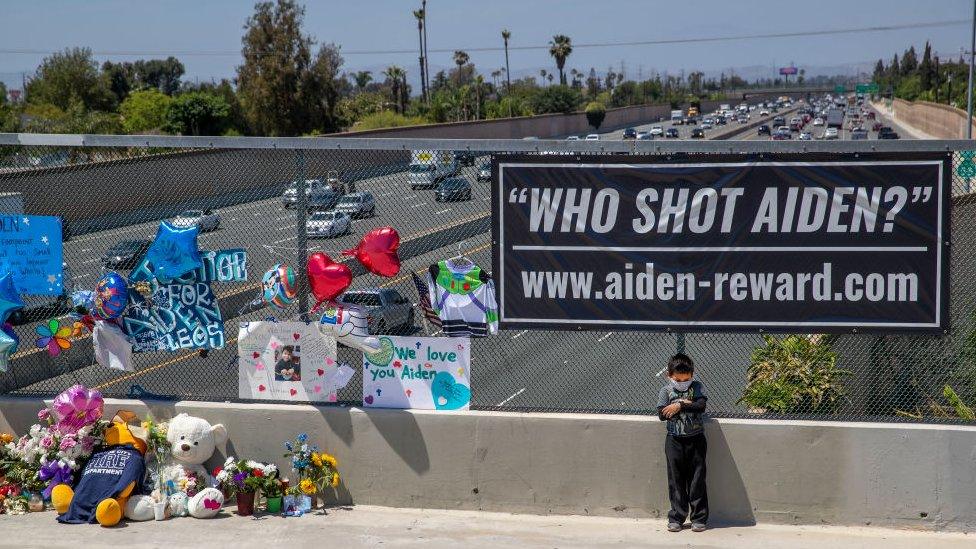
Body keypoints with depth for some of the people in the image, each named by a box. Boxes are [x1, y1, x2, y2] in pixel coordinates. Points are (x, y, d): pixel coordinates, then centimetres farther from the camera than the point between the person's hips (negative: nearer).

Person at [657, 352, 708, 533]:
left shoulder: (697, 387, 1)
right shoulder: (666, 390, 3)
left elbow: (701, 406, -15)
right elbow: (661, 414, -8)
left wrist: (679, 406, -18)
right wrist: (685, 404, -12)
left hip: (695, 439, -1)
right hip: (674, 441, 1)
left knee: (697, 480, 2)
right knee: (676, 481, 4)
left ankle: (699, 518, 9)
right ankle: (676, 518, 12)